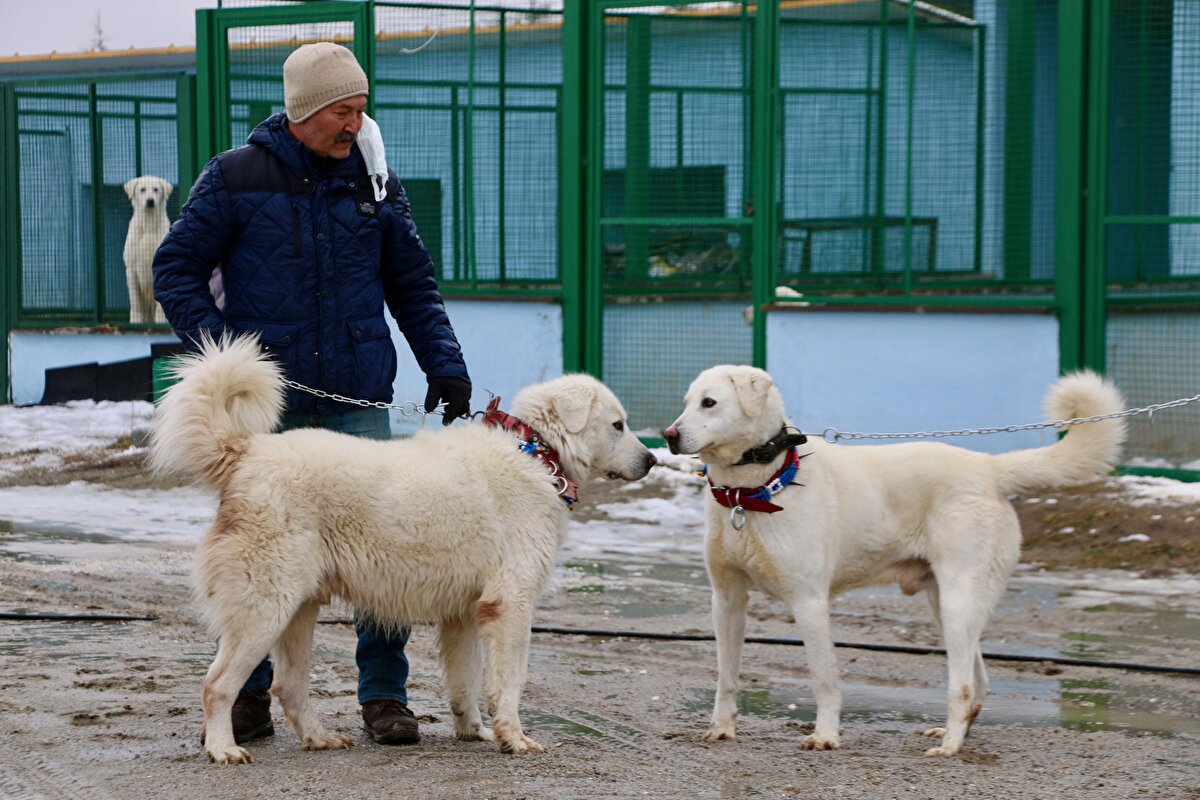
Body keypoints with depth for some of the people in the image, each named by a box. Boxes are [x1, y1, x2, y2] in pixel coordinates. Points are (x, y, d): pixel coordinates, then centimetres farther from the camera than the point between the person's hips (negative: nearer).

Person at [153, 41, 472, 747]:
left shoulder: (375, 180, 9)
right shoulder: (236, 177, 1)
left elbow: (414, 285, 14)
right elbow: (176, 268, 3)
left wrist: (446, 365, 1)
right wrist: (217, 348, -10)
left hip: (359, 402, 1)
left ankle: (385, 695, 4)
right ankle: (249, 694, 17)